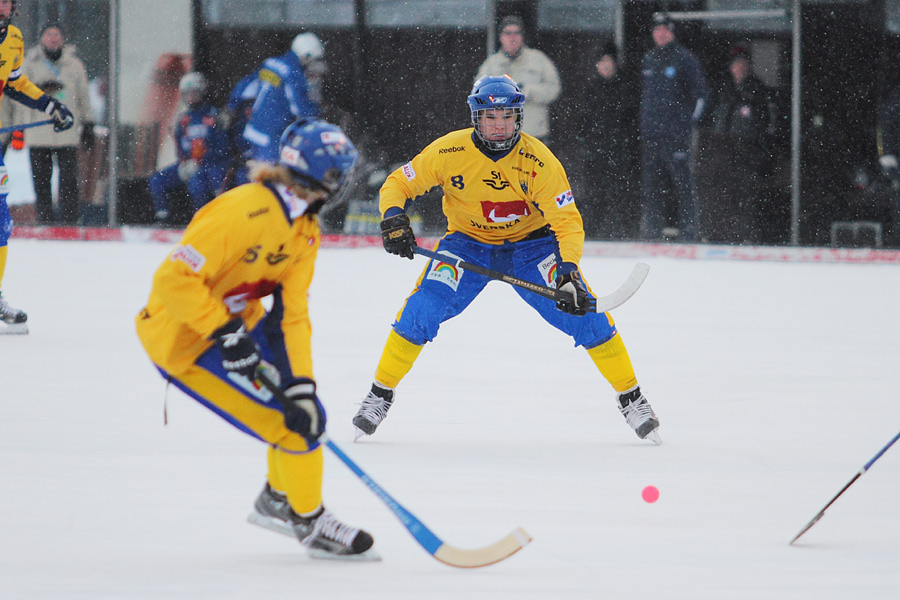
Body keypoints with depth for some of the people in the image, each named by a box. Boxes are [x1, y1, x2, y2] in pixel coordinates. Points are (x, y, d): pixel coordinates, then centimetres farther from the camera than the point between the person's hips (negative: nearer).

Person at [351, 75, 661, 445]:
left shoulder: (538, 161, -22)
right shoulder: (449, 151, -19)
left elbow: (567, 221, -21)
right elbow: (397, 184, -7)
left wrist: (568, 272, -37)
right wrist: (393, 217, -29)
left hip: (530, 244, 0)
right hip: (467, 243, 1)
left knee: (583, 312, -16)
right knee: (423, 308, -21)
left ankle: (630, 397, 1)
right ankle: (380, 394, -2)